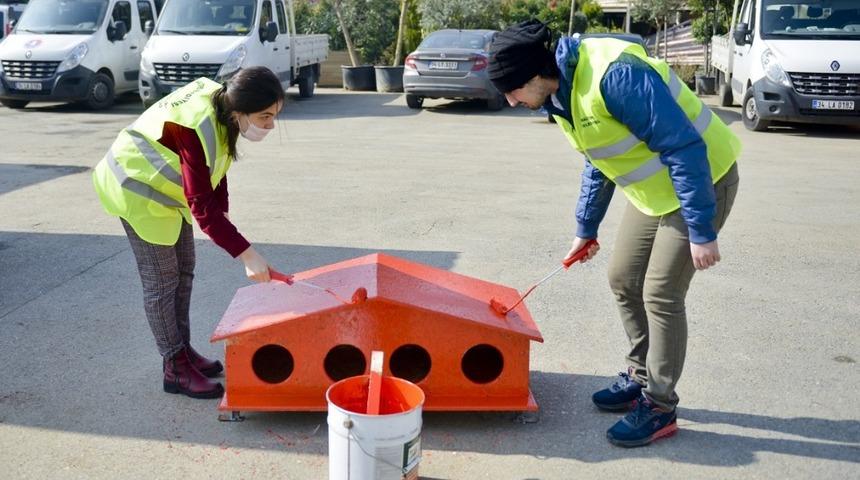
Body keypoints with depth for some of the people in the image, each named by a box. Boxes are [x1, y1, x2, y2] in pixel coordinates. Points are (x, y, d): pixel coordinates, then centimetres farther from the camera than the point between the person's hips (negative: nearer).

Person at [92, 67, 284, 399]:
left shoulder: (222, 104, -12)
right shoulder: (196, 129, -37)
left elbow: (215, 166, 4)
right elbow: (202, 206, -38)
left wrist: (223, 213, -5)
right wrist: (246, 255, -40)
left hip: (167, 186, 9)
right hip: (138, 191, -9)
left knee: (184, 271, 15)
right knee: (161, 282, -3)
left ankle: (184, 349, 28)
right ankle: (176, 369, 8)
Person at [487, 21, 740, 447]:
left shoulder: (614, 76, -32)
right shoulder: (561, 93, -1)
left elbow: (686, 150, -29)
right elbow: (598, 160, 14)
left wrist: (701, 232, -25)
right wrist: (585, 228, 18)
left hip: (702, 180, -9)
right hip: (656, 188, 9)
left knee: (660, 294, -6)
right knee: (623, 279, 12)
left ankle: (659, 406, 10)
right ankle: (640, 376, 29)